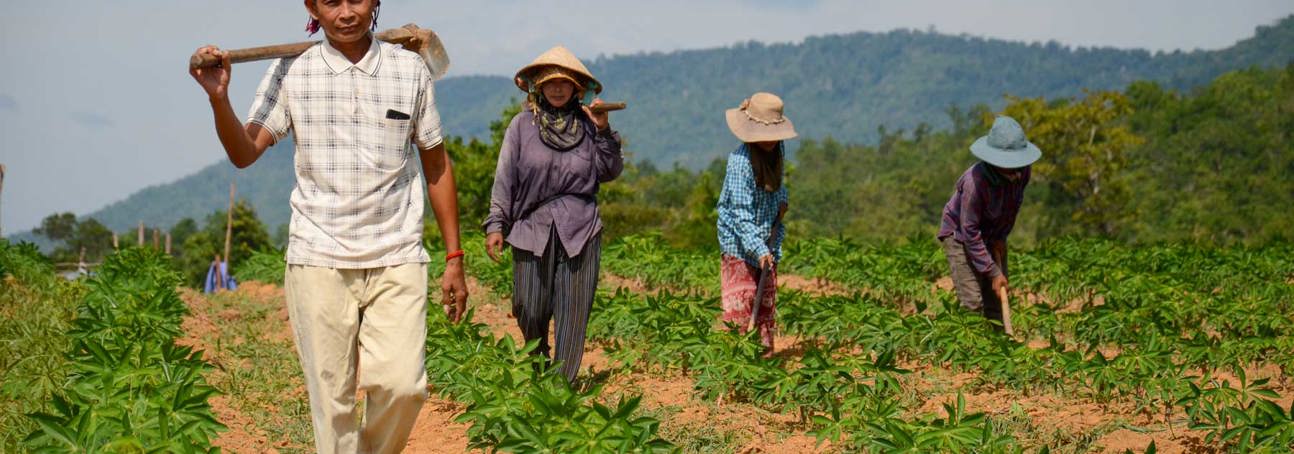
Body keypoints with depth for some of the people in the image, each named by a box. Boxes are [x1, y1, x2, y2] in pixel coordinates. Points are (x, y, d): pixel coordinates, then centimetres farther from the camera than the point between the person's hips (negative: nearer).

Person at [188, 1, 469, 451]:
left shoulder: (411, 70, 5)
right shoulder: (289, 73, 3)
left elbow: (436, 165, 11)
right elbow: (244, 153, -4)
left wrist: (454, 258, 10)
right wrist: (219, 98, -23)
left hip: (397, 258, 0)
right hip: (319, 261, 0)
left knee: (403, 384, -13)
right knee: (332, 401, 2)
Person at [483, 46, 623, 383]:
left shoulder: (587, 125, 8)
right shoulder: (523, 125, 4)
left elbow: (610, 172, 4)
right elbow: (505, 178, 3)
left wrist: (604, 132, -8)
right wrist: (495, 225, -2)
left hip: (580, 232, 1)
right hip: (532, 228, -1)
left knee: (573, 315, -1)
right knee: (530, 313, 2)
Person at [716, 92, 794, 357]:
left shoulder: (778, 149, -2)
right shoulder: (740, 161, -25)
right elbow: (741, 213, -27)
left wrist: (781, 200, 3)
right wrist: (759, 250, -32)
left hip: (767, 236, 8)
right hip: (739, 239, -8)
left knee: (767, 296, 12)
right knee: (741, 297, -7)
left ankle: (766, 350, 21)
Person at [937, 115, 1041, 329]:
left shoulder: (1021, 172, -18)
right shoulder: (975, 181, -36)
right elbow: (970, 232, -29)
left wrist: (1001, 237, -3)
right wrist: (993, 272, -26)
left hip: (993, 236, 6)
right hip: (959, 234, -6)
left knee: (996, 301, 3)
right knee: (973, 302, -15)